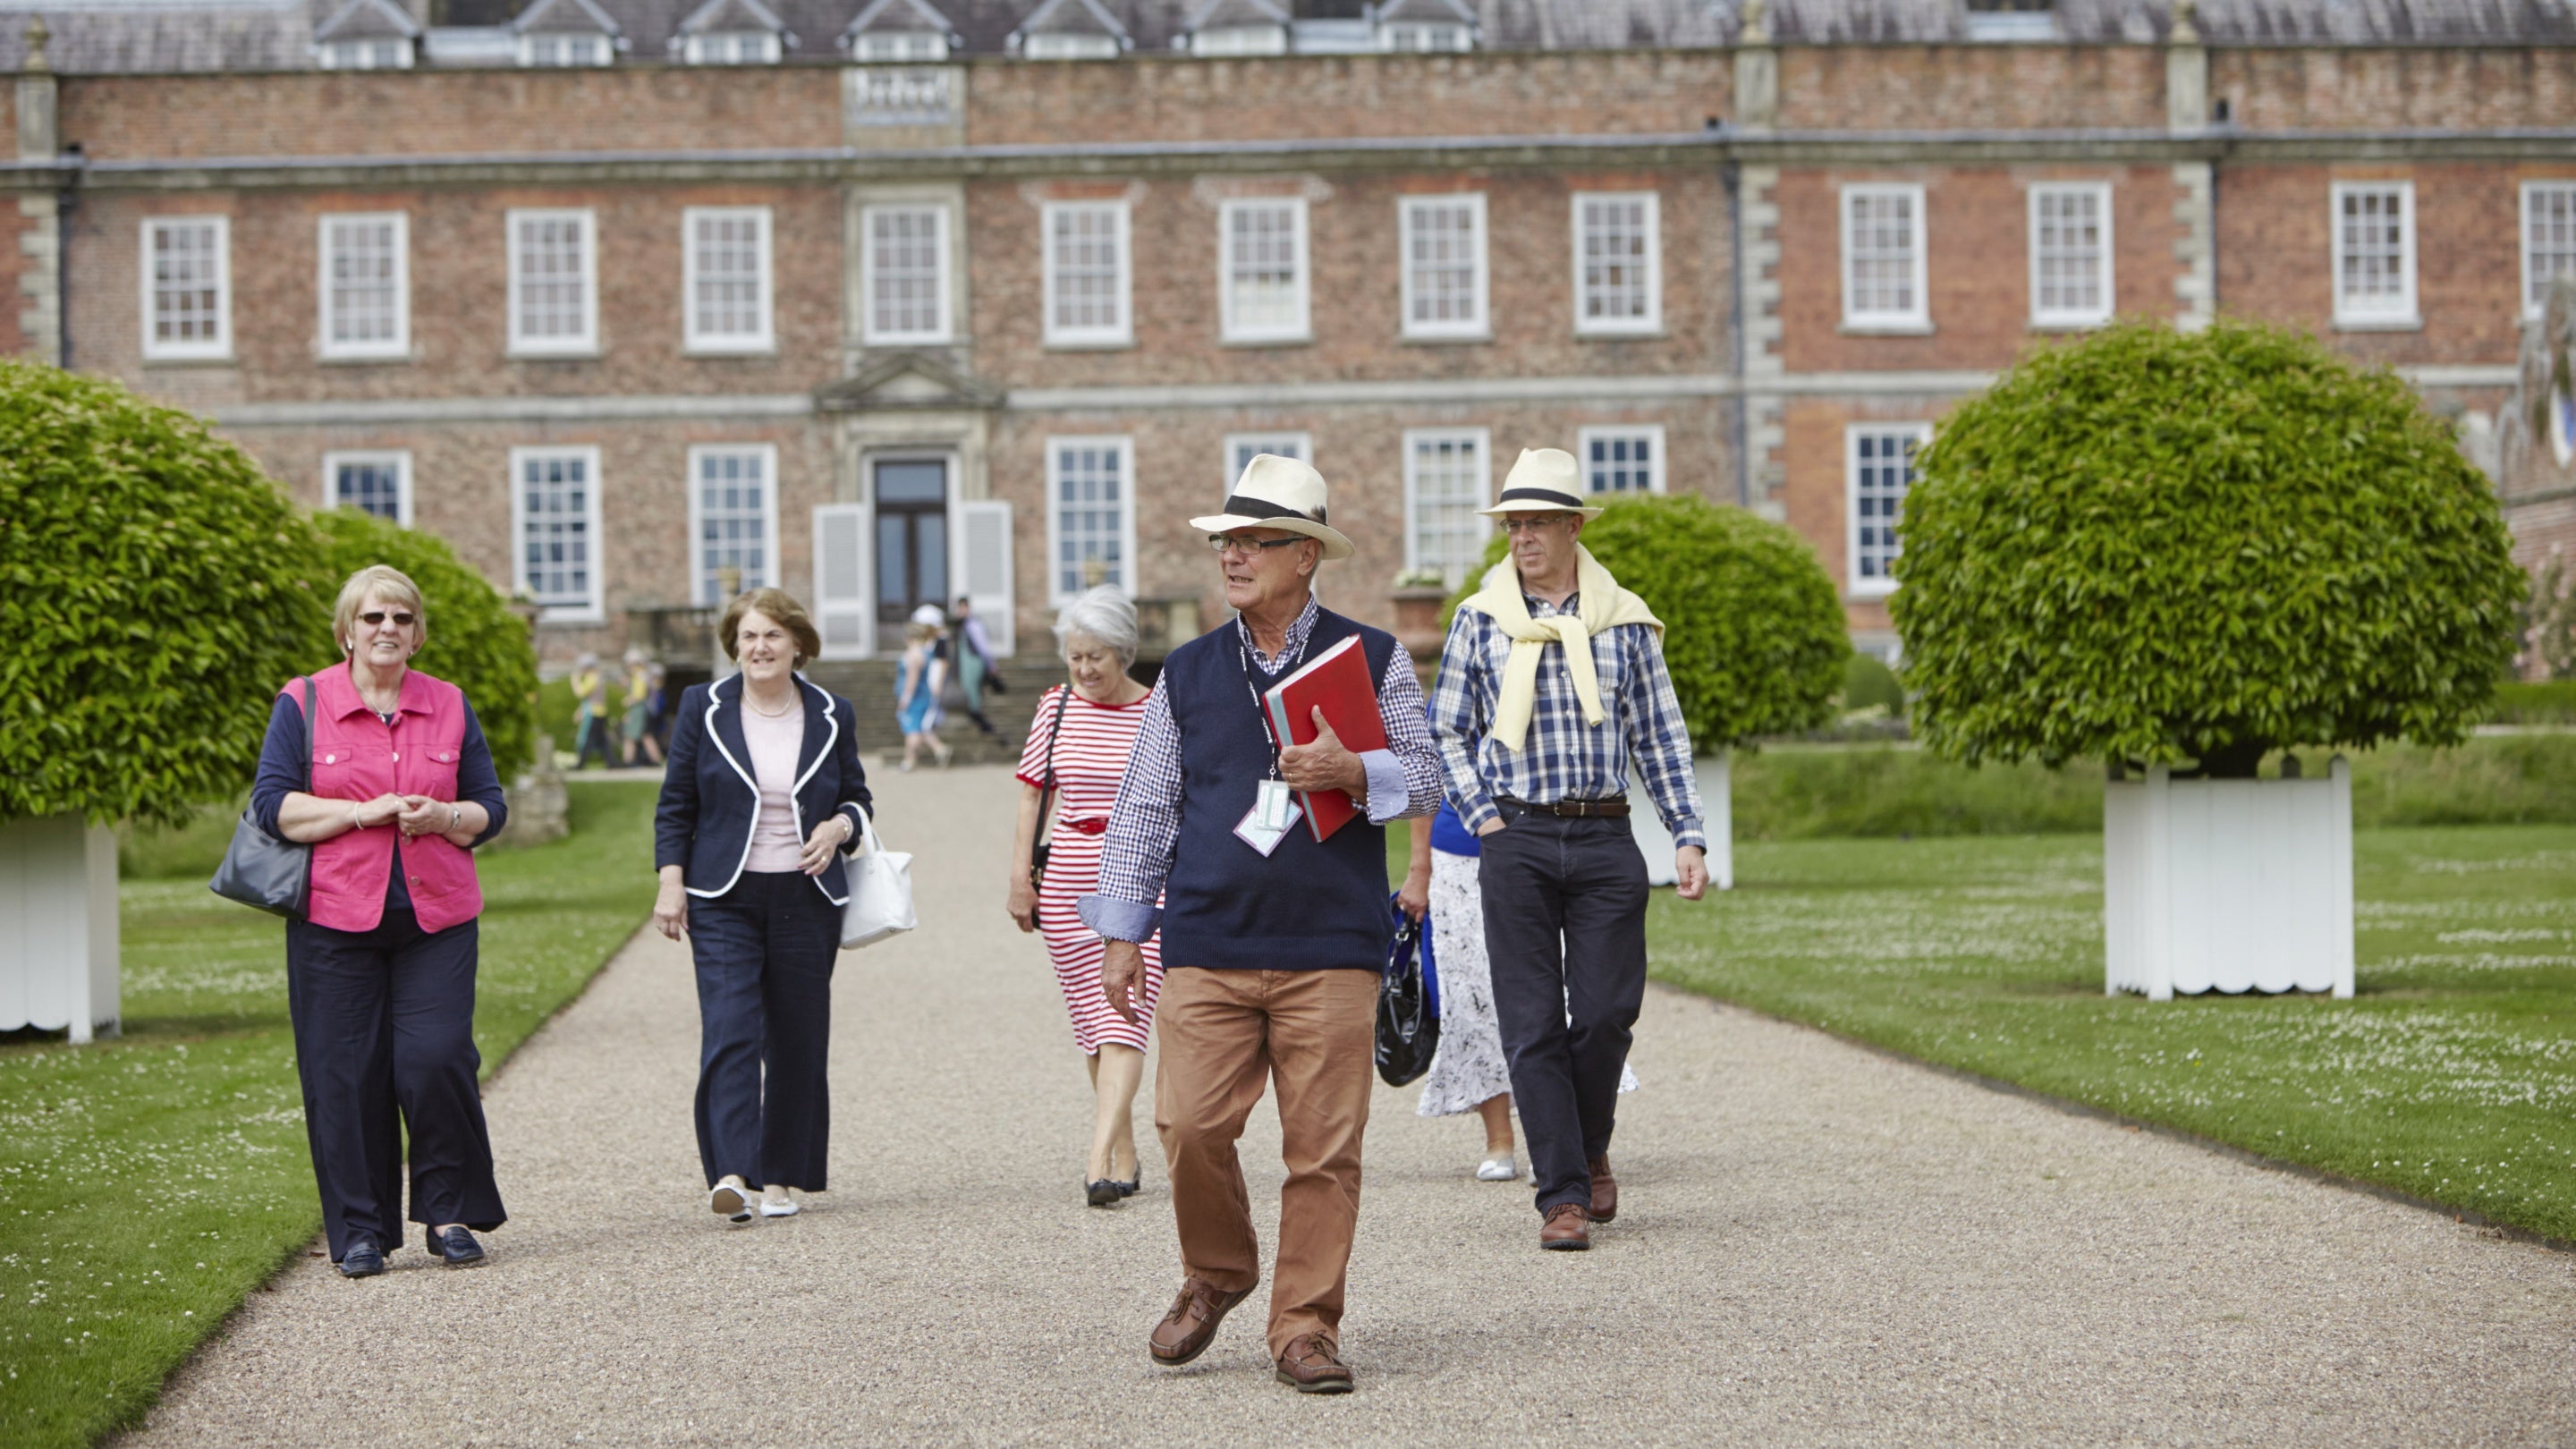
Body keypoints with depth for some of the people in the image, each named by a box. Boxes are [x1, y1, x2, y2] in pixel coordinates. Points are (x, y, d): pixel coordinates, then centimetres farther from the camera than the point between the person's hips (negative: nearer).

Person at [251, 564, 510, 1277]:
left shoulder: (449, 706, 11)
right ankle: (359, 1231, 10)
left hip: (436, 917, 1)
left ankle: (450, 1215, 7)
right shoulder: (302, 705, 4)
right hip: (335, 920, -1)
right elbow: (273, 804, -3)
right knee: (345, 1075, -1)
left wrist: (443, 817, -9)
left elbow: (491, 807, 13)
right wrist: (365, 813, -13)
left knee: (436, 1060, -9)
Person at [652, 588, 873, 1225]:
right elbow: (675, 806, 5)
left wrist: (838, 827, -6)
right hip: (724, 900, -2)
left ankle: (782, 1175, 14)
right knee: (729, 1030, -15)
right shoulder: (704, 709, 3)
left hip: (807, 901, 2)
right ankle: (729, 1173, -22)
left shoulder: (830, 715, 7)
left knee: (798, 1040, 4)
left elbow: (858, 799, 16)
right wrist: (671, 882, -4)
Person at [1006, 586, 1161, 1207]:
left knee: (1124, 1019, -14)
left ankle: (1100, 1161, -22)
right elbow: (1032, 795, 11)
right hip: (1068, 887, 4)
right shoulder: (1056, 707, 7)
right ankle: (1125, 1156, 19)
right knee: (1092, 1023, 7)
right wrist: (1019, 877, 5)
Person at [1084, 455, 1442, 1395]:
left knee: (1323, 1146, -3)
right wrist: (1121, 936, 9)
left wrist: (1351, 772, -13)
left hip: (1331, 947, -1)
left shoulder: (1370, 660, 9)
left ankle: (1304, 1328, 7)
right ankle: (1215, 1274, 19)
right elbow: (1144, 809, 14)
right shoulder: (1187, 675, 13)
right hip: (1206, 945, 1)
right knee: (1190, 1125, -7)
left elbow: (1425, 777, 8)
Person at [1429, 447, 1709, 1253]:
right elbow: (1447, 733, 12)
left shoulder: (1624, 621, 8)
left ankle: (1590, 1152, 24)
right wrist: (1483, 816, 0)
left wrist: (1688, 836, 4)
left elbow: (1659, 738, 11)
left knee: (1607, 1012, -2)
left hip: (1605, 839, 1)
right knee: (1533, 1025, -3)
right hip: (1516, 840, 0)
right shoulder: (1480, 621, 6)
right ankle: (1562, 1194, 1)